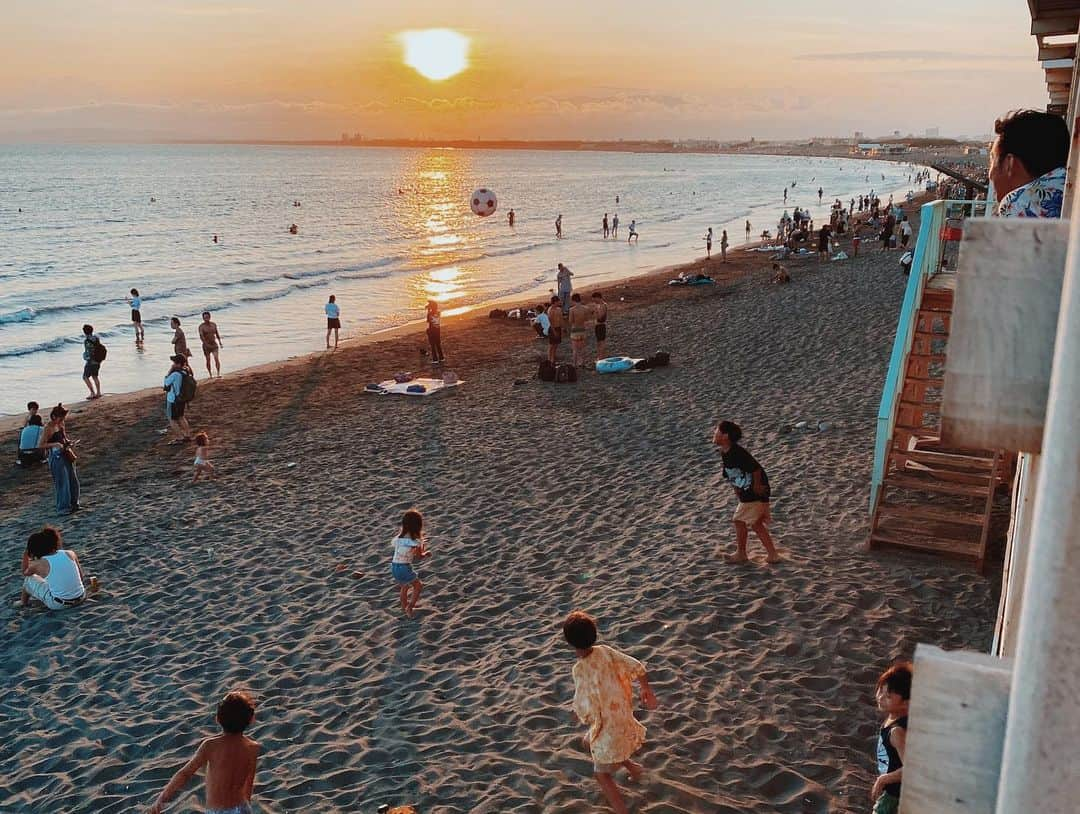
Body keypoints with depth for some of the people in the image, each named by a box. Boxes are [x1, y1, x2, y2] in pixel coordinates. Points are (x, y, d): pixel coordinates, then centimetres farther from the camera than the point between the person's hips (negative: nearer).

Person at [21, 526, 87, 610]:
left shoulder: (39, 564, -11)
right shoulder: (70, 554, -3)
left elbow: (25, 573, 12)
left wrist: (26, 555, 15)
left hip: (59, 605, -4)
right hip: (80, 599, 4)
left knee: (28, 579, 17)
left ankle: (24, 604, 41)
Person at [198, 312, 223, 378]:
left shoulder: (213, 324, 4)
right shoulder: (201, 326, -10)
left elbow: (217, 334, 15)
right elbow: (201, 336, -21)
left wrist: (220, 343, 14)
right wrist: (207, 345, -30)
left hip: (214, 345, 2)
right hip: (206, 346, -2)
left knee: (217, 358, -15)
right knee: (208, 360, 5)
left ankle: (218, 373, -19)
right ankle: (210, 374, 18)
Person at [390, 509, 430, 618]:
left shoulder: (398, 538, 2)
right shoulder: (416, 542, -12)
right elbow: (419, 556, 1)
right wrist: (425, 553, 23)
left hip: (394, 567, 6)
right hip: (404, 568, -6)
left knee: (405, 585, 31)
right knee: (418, 586, 18)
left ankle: (404, 606, 46)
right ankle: (409, 609, 13)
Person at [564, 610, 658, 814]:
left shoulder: (580, 670, -30)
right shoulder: (604, 651, -12)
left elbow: (587, 714, -29)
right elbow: (637, 667, -7)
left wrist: (577, 713, -5)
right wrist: (647, 690, 10)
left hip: (608, 727, -7)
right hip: (622, 717, 7)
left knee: (602, 776, 14)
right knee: (588, 742, 33)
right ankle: (632, 767, 42)